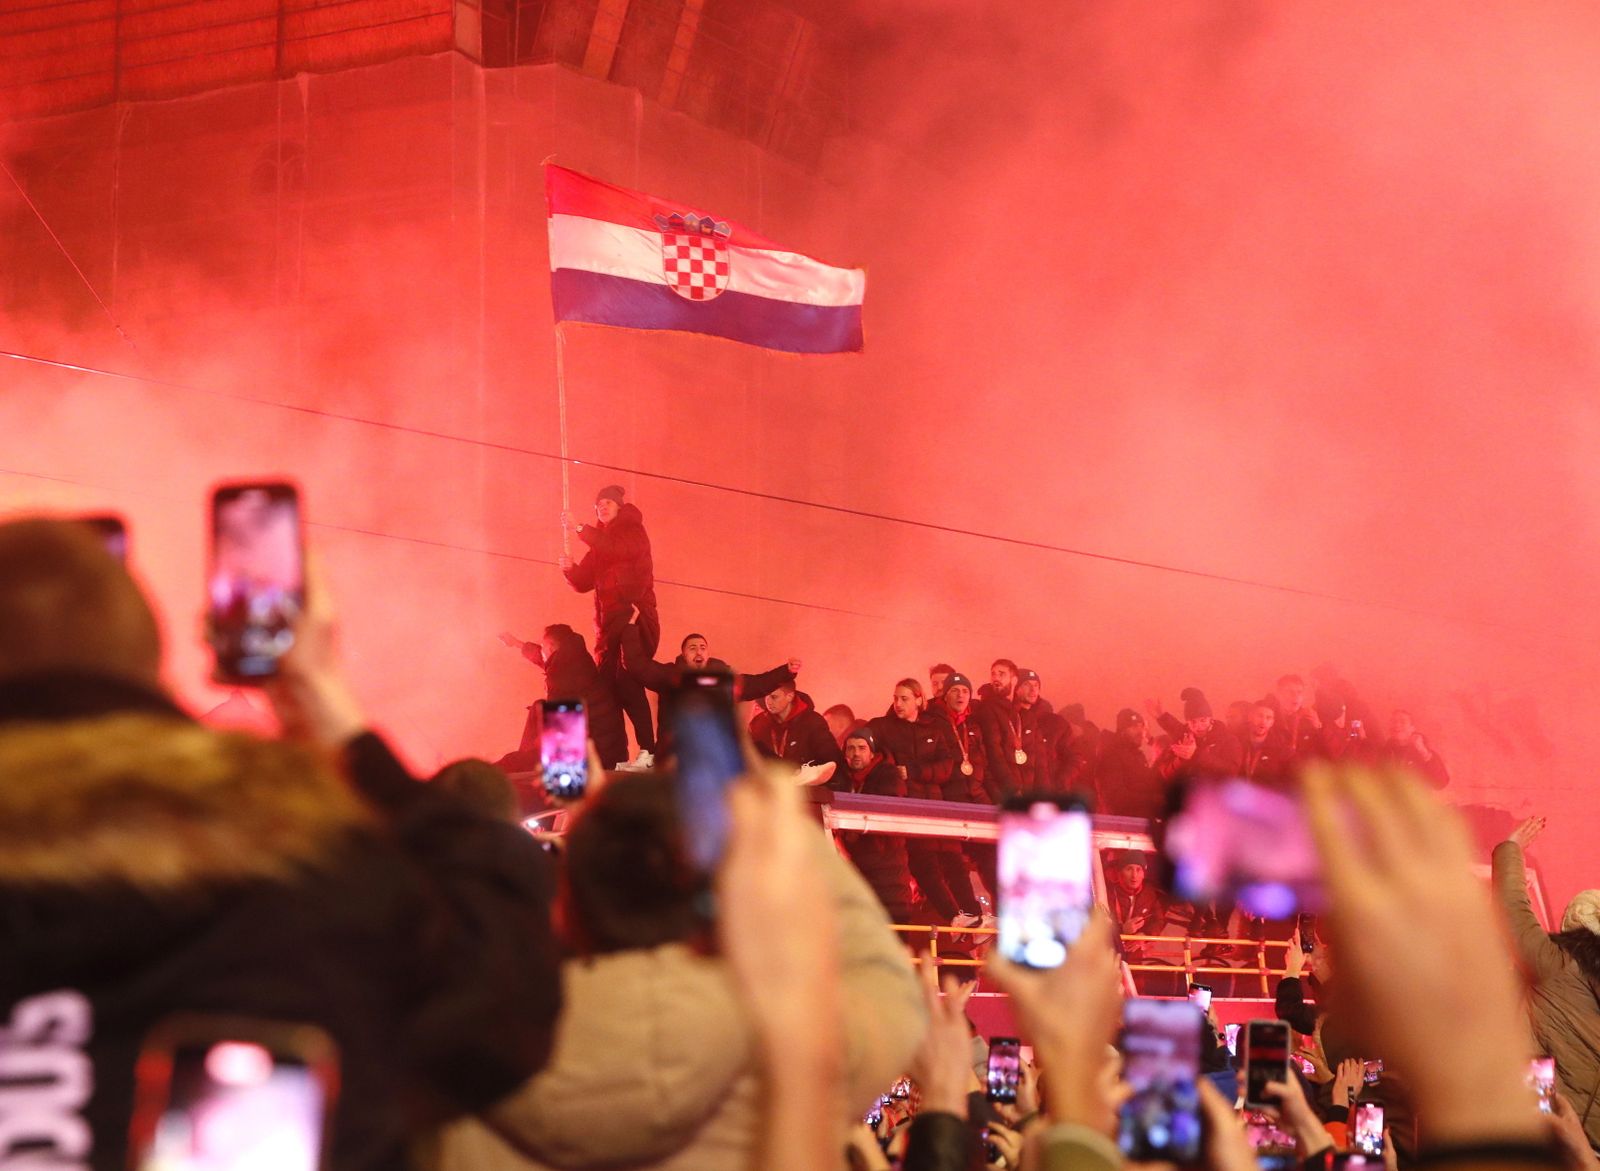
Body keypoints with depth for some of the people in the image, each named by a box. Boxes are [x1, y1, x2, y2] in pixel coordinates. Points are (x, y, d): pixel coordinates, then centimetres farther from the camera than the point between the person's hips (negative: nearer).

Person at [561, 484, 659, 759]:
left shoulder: (633, 532, 5)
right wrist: (570, 568, -5)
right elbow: (583, 583, 17)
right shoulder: (600, 544, 22)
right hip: (609, 621, 7)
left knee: (627, 680, -20)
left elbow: (620, 549, -18)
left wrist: (580, 529, -18)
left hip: (635, 615, -7)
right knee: (606, 683, 0)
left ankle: (648, 751, -25)